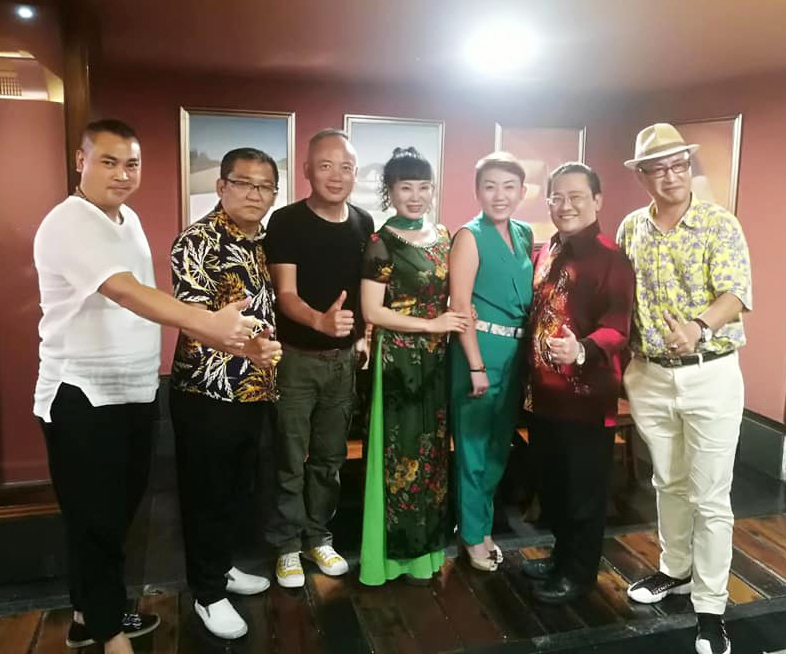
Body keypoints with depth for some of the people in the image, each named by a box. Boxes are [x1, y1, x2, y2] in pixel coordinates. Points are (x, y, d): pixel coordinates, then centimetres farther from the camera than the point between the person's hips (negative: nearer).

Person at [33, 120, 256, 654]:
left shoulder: (129, 220, 10)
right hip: (83, 398, -9)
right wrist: (209, 323, -43)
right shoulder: (68, 224, -19)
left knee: (118, 511, 19)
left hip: (135, 391, 9)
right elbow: (128, 293, -32)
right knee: (96, 520, 5)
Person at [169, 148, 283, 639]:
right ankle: (208, 593, 25)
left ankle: (223, 567, 41)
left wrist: (269, 380, 13)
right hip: (206, 393, -7)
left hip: (254, 391, 7)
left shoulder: (266, 241, 8)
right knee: (206, 495, 8)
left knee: (236, 489, 21)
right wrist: (244, 344, -42)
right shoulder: (198, 241, -14)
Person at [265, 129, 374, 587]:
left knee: (330, 457, 16)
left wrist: (363, 336, 11)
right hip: (296, 357, -4)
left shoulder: (364, 223, 3)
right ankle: (288, 546, 23)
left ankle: (318, 537, 32)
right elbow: (285, 294, -21)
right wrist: (320, 320, -39)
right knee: (290, 460, 5)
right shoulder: (286, 222, -13)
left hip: (343, 359, 5)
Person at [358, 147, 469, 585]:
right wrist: (430, 324, -15)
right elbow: (372, 311, -14)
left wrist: (455, 323, -2)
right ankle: (398, 551, 18)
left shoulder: (444, 237, 9)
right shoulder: (381, 244, -9)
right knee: (402, 452, 1)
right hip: (399, 361, -6)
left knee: (433, 450, 12)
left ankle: (425, 548, 27)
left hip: (437, 360, 6)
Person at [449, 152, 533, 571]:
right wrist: (476, 365, -17)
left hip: (517, 351, 7)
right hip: (480, 349, -7)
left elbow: (531, 297, 14)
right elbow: (460, 306, -14)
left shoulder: (525, 234, 10)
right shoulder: (470, 236, -9)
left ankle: (484, 526, 33)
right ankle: (473, 535, 22)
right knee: (474, 445, 5)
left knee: (500, 445, 16)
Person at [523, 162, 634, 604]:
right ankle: (562, 556, 40)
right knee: (552, 484, 20)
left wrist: (582, 350, -40)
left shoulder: (611, 259, -13)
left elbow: (617, 328, -22)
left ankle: (580, 572, 27)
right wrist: (531, 375, 8)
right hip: (545, 394, 7)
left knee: (584, 490, 8)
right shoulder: (545, 254, 10)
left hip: (588, 395, -7)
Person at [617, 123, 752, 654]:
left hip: (711, 375, -4)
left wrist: (699, 328, -39)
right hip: (649, 376, 4)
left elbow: (736, 295, -19)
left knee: (710, 496, 3)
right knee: (668, 483, 19)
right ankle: (676, 570, 38)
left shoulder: (721, 224, -8)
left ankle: (710, 607, 17)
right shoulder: (631, 229, 5)